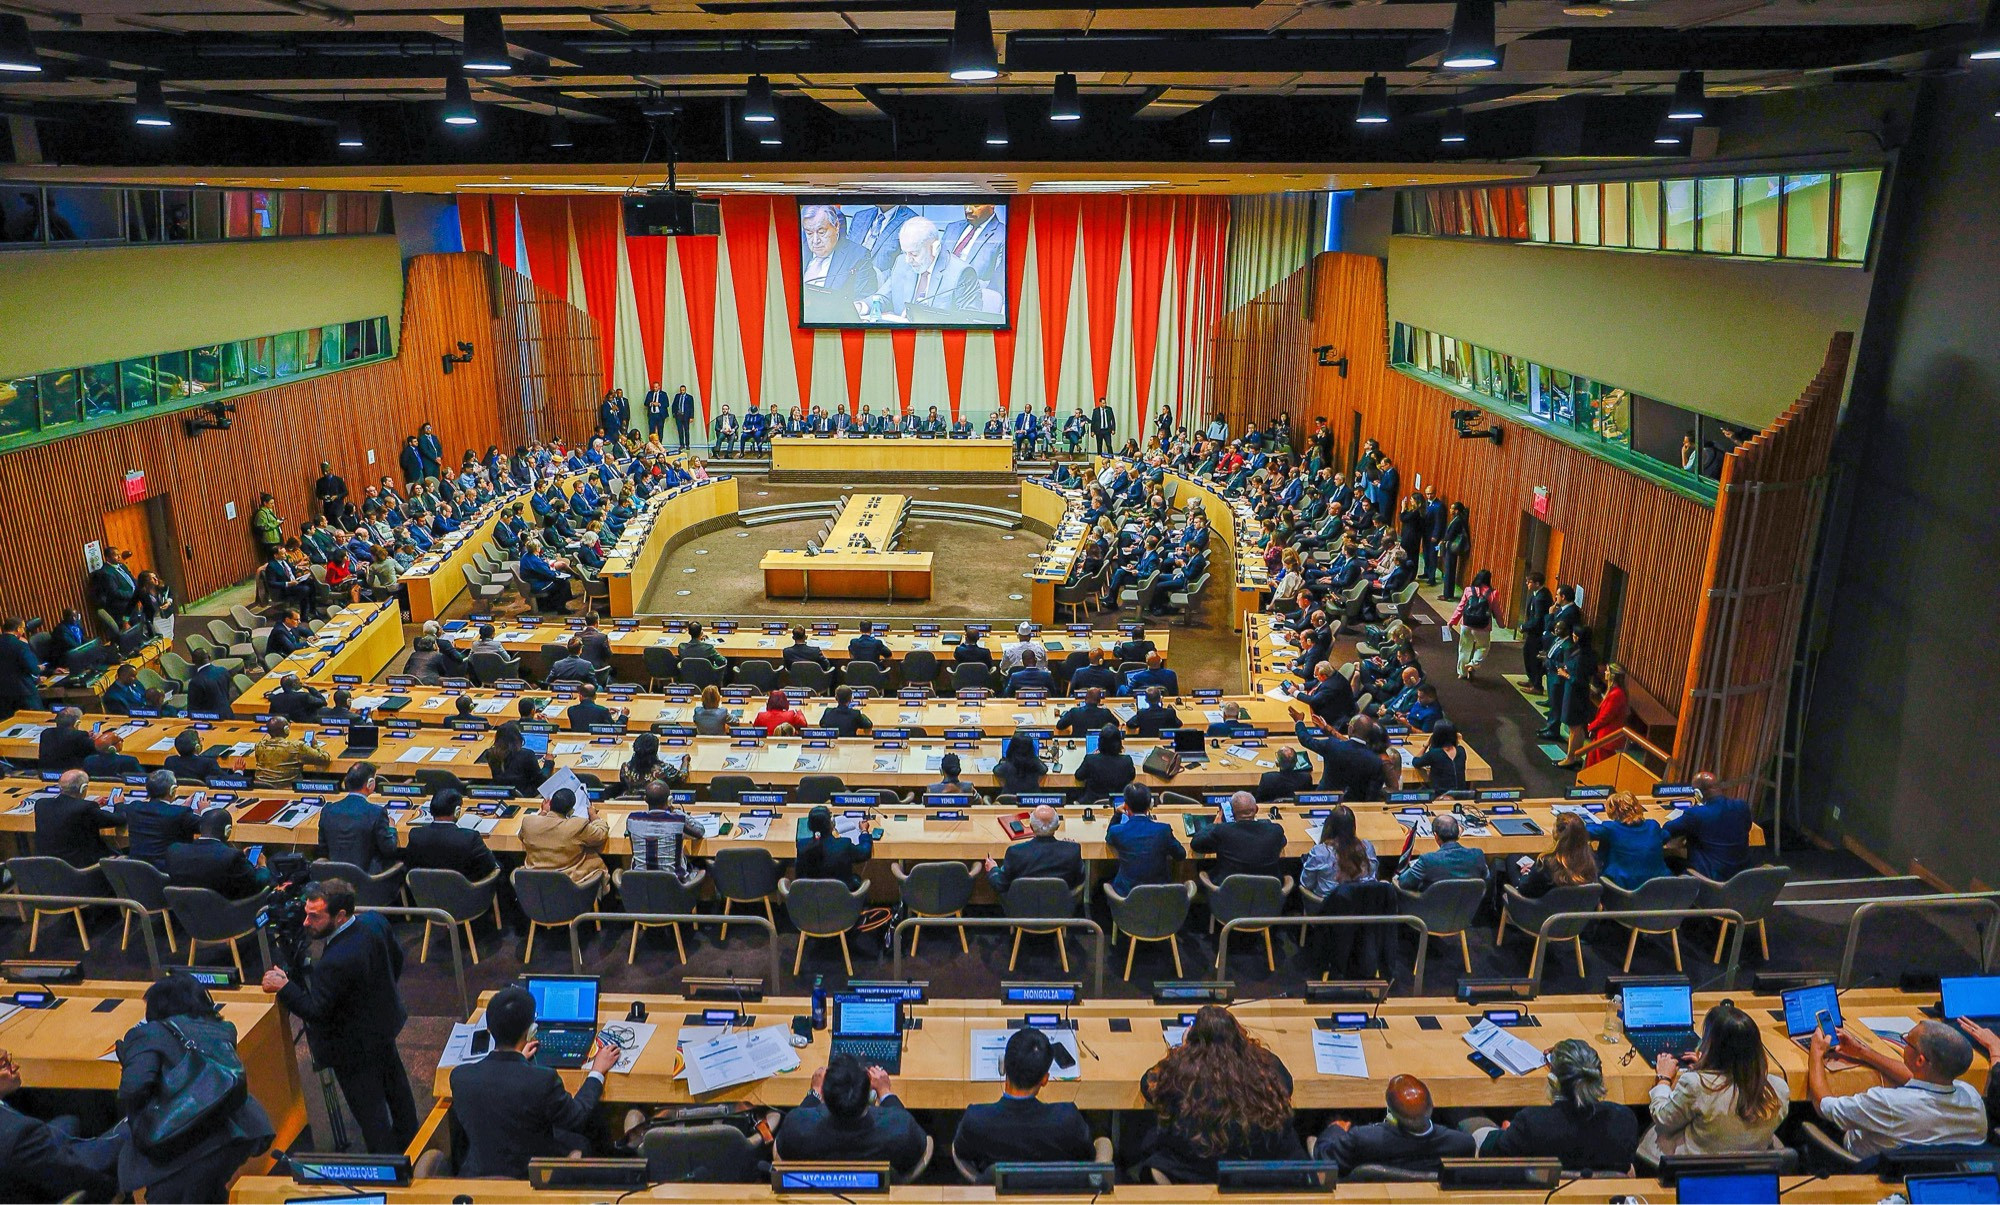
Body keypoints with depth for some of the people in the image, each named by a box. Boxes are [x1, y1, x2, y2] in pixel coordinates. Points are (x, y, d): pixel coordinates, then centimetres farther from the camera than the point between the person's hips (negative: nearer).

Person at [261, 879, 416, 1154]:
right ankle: (407, 1139, 54)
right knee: (395, 1086, 31)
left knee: (370, 1113, 10)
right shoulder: (375, 922, -14)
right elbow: (396, 959, 4)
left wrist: (284, 986, -16)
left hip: (355, 1047, -9)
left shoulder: (335, 962, -38)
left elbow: (316, 1012, -26)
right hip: (385, 1023, 9)